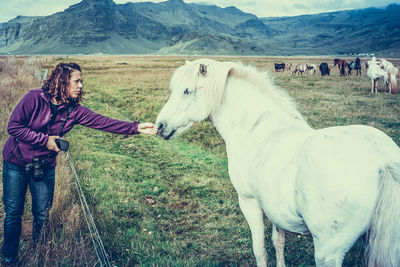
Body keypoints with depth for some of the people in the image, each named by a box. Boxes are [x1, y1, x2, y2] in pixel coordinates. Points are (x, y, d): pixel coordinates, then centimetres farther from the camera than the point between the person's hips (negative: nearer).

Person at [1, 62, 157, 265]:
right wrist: (44, 139, -21)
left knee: (42, 214, 10)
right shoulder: (34, 98, -18)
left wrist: (135, 127, -23)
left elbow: (103, 122, -15)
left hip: (44, 166, 4)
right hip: (17, 163, -3)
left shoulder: (74, 110, -7)